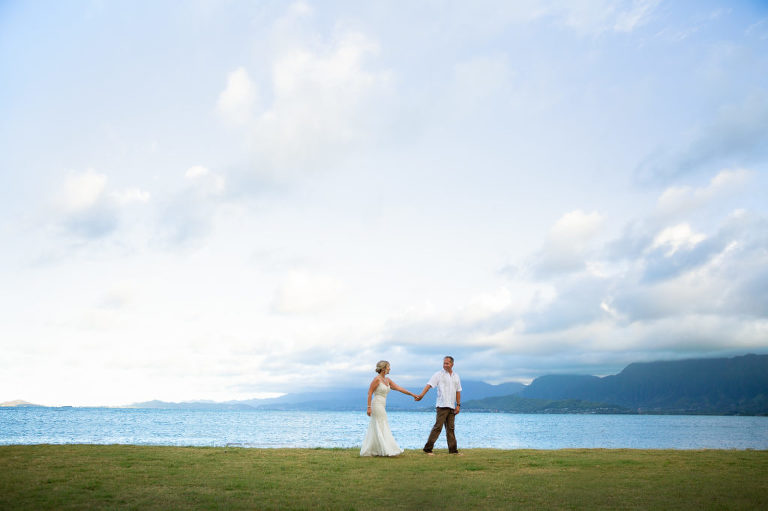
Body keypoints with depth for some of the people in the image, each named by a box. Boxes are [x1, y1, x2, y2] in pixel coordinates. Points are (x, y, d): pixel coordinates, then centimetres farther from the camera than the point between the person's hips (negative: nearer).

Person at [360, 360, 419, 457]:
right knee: (381, 428, -6)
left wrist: (412, 394, 10)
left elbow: (399, 388, 13)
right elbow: (369, 393, -12)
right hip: (377, 405, -9)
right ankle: (387, 450, -3)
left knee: (375, 430, 9)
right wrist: (369, 407, -16)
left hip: (382, 406, 9)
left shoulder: (387, 380, 13)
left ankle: (368, 451, 13)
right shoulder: (377, 379, -11)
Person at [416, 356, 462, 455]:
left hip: (452, 407, 5)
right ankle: (428, 448, -7)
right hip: (442, 406, -5)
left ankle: (453, 450, 14)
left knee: (450, 428, 9)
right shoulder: (438, 374, -1)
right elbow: (429, 385, -11)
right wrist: (421, 395, -24)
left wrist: (458, 405, 13)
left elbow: (458, 391, 19)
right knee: (438, 427, -10)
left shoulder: (456, 376, 15)